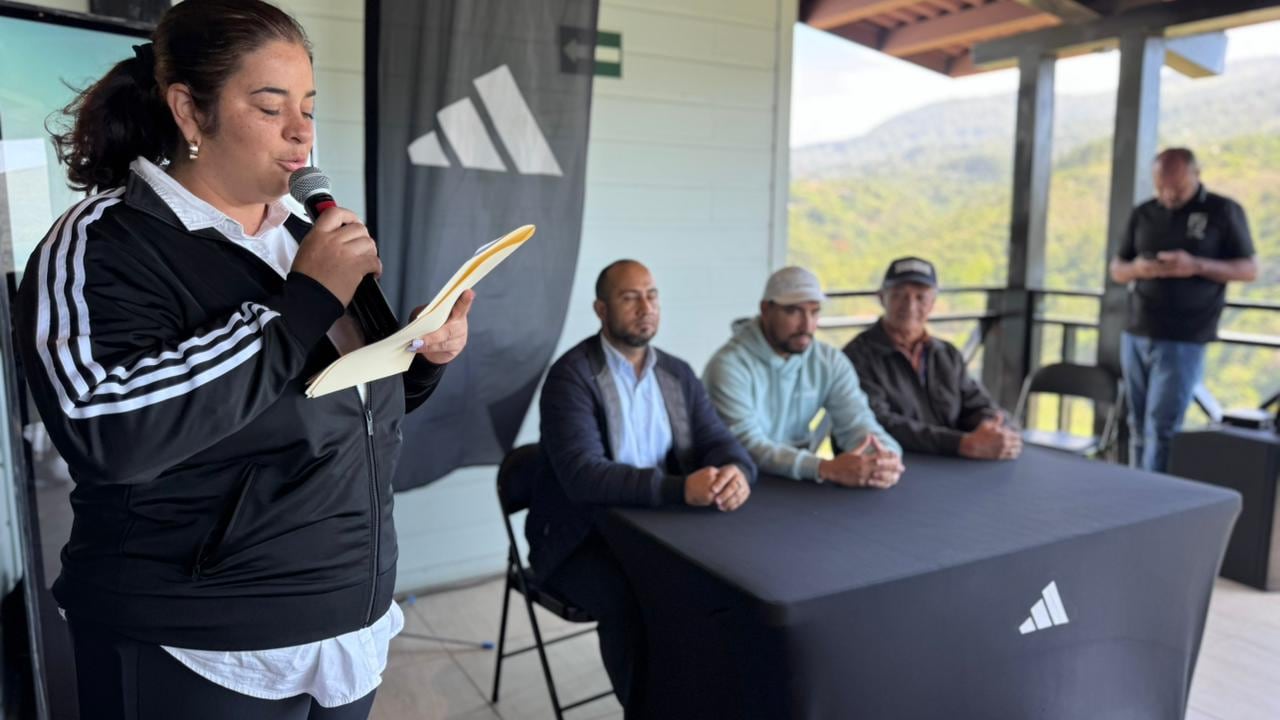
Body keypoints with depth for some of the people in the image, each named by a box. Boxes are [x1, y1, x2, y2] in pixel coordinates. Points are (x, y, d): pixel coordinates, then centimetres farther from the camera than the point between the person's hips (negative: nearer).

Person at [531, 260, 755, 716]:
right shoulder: (572, 376, -16)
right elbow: (582, 474, -28)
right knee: (636, 600, -30)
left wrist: (737, 472, -27)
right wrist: (680, 488, -39)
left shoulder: (678, 374, 5)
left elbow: (719, 442, -1)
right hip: (581, 539, -5)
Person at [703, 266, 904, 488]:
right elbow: (746, 444, -23)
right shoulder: (730, 365, -14)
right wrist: (826, 469, -33)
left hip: (801, 482, 5)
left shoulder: (830, 362, 3)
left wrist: (886, 456, -26)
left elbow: (857, 422, -4)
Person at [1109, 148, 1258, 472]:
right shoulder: (1143, 213, 10)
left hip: (1183, 340, -4)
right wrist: (1136, 268, -10)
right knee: (1138, 428, 8)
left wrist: (1197, 266, -18)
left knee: (1162, 428, -6)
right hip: (1135, 335, 4)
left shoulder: (1224, 211, 0)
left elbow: (1249, 270, 0)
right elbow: (1116, 269, 14)